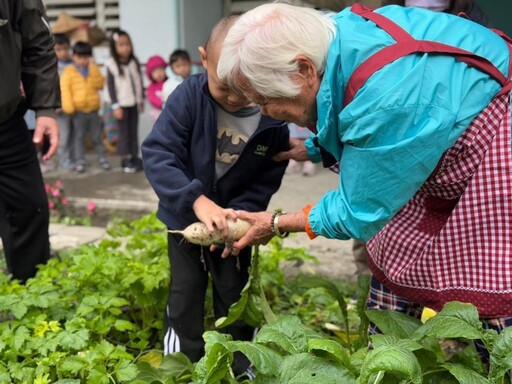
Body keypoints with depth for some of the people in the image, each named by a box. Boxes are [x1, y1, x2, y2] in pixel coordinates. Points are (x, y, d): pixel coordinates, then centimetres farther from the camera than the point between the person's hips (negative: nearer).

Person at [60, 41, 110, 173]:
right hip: (78, 111, -2)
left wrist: (92, 70, -17)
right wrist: (69, 108, -18)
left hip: (93, 109, 2)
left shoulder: (94, 69, 6)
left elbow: (100, 84, -9)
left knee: (97, 136, 12)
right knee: (79, 137, 6)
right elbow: (65, 89, -10)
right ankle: (80, 161, 12)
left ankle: (102, 158, 21)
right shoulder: (69, 71, -4)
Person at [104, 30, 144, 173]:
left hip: (134, 103, 4)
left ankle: (134, 157, 19)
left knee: (134, 132, 11)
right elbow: (110, 86, -9)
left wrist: (141, 100, 13)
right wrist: (115, 106, -12)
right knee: (123, 132, 1)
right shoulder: (111, 64, -9)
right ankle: (125, 159, 8)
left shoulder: (134, 62, 4)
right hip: (122, 104, -4)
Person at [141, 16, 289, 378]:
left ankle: (241, 368, 32)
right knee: (185, 293, 10)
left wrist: (236, 218, -26)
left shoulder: (273, 118, -20)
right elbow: (157, 154, -29)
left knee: (235, 295, 14)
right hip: (185, 216, 0)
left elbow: (265, 182, -11)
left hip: (232, 219, 1)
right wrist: (198, 201, -42)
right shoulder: (189, 95, -24)